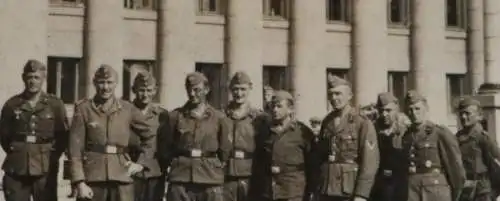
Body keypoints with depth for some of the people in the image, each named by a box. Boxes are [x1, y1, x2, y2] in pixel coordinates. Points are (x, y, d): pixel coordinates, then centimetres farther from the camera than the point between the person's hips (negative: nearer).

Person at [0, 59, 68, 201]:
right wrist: (13, 152, 9)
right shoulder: (12, 104, 7)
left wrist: (53, 156, 3)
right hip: (16, 170, 1)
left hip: (45, 170, -1)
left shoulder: (55, 105, 4)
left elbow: (63, 136, 8)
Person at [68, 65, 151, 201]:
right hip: (92, 179, -1)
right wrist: (80, 182, -10)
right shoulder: (83, 109, 1)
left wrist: (141, 164, 7)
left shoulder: (128, 109, 7)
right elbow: (75, 149, -3)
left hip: (122, 179, 1)